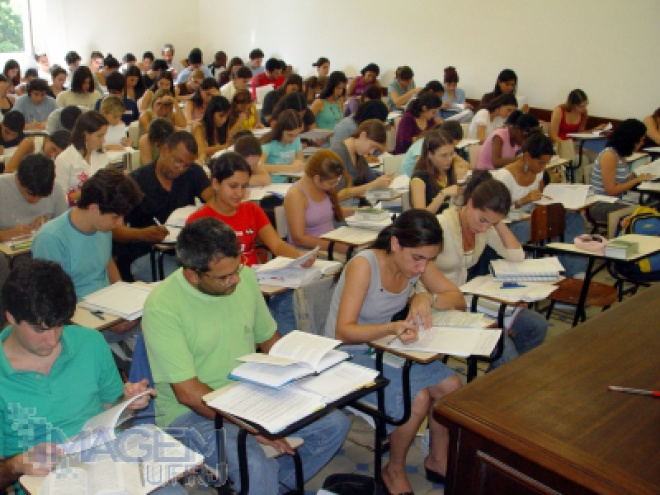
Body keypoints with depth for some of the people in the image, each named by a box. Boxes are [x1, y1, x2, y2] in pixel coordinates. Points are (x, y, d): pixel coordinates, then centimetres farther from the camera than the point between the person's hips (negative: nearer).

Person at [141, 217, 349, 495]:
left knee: (335, 425, -5)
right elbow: (187, 392, -21)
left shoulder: (244, 278, -2)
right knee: (254, 463, -33)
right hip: (192, 412, -6)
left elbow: (268, 339, 12)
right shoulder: (161, 307, -20)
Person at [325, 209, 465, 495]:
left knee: (451, 385, -10)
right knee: (417, 398, -24)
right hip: (350, 355, -6)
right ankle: (394, 471, 2)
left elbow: (458, 300, -3)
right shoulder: (364, 265, -27)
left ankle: (438, 460, 14)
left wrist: (427, 298, -24)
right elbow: (343, 331, -30)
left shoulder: (416, 261, -8)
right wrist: (392, 327, -46)